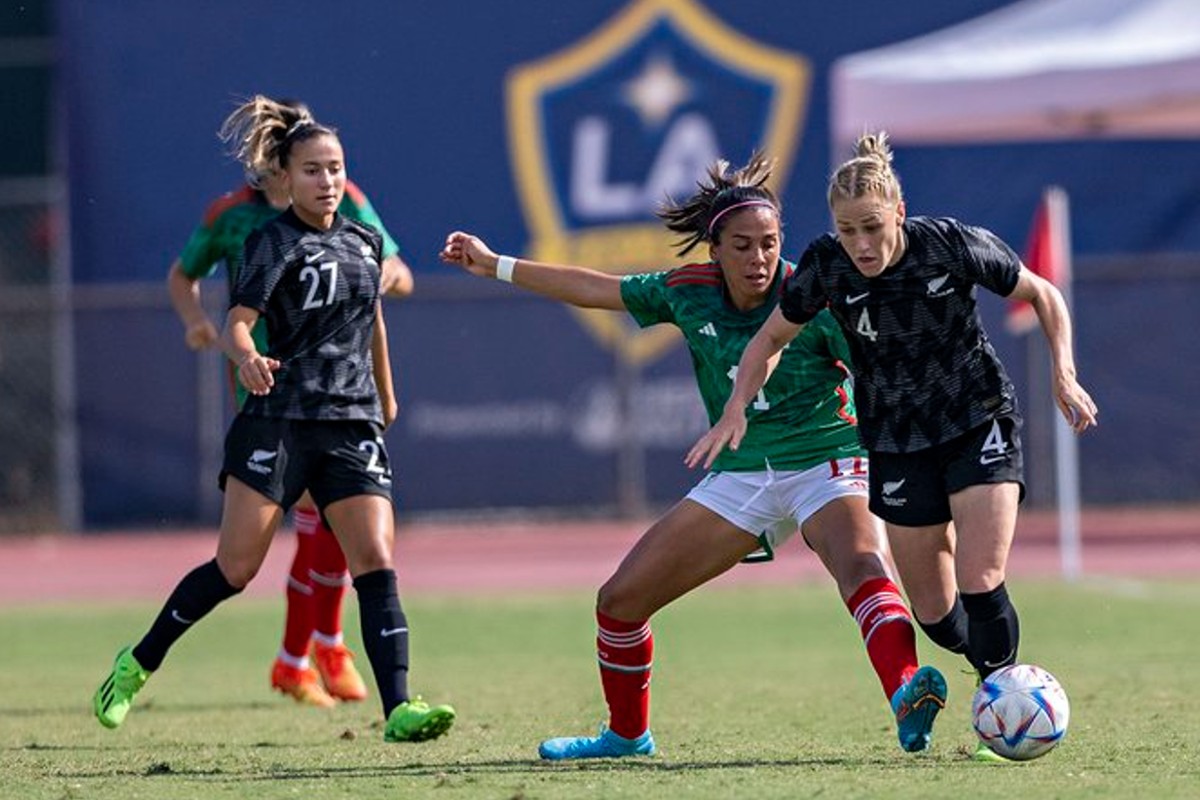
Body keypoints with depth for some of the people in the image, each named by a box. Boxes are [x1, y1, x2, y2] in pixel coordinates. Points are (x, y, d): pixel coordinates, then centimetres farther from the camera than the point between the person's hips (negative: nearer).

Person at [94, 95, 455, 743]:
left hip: (353, 426, 4)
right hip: (279, 422, -4)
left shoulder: (364, 242, 12)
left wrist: (386, 394, 38)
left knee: (376, 564, -10)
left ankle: (397, 708, -17)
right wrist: (247, 359, -40)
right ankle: (138, 663, 17)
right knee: (235, 568, -2)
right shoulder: (274, 244, -5)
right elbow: (236, 323, -18)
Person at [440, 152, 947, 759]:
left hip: (824, 464, -5)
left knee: (862, 567, -37)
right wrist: (496, 266, 17)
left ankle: (904, 693, -57)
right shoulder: (690, 293, -1)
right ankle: (627, 733, 27)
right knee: (620, 600, 5)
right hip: (739, 476, 6)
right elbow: (595, 288, 11)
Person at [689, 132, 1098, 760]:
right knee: (934, 611, 2)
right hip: (897, 443, 3)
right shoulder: (825, 267, -15)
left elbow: (1043, 296, -4)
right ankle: (993, 666, 32)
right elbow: (771, 338, 3)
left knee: (980, 585, -17)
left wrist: (1064, 375, -15)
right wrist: (736, 410, -11)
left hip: (979, 424, -3)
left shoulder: (954, 245, -20)